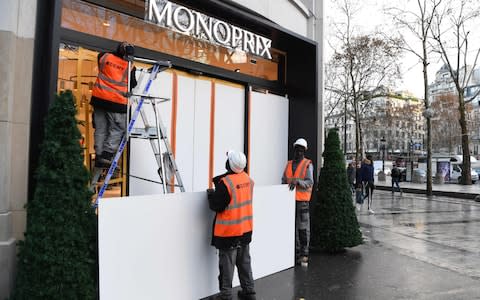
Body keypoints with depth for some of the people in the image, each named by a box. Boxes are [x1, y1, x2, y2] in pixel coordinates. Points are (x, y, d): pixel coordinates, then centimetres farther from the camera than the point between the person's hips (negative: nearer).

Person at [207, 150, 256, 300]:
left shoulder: (225, 182, -23)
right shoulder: (248, 179, -1)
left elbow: (216, 206, -18)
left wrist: (210, 194, 0)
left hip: (228, 231, -7)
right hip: (246, 228, 7)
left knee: (227, 263, 7)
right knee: (244, 261, 19)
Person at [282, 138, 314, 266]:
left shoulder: (308, 164, -1)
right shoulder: (288, 164, 14)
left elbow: (309, 183, -10)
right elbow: (283, 181, 17)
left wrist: (297, 181, -26)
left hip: (302, 201, -4)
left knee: (303, 228, -4)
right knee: (292, 228, 8)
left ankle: (304, 255, 5)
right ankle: (296, 253, 18)